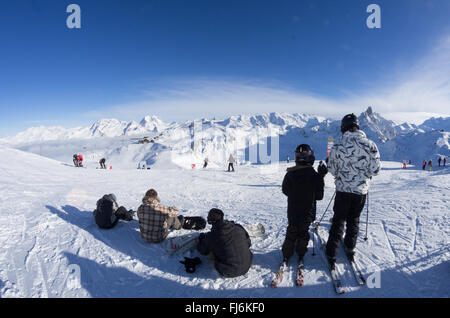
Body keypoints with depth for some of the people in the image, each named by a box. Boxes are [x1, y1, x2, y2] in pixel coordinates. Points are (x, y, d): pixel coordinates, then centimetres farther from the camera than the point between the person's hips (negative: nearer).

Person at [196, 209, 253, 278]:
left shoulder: (211, 237, -14)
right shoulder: (238, 228, -8)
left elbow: (202, 250, 6)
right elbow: (248, 243, 8)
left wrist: (201, 238, 26)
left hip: (228, 272, -3)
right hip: (246, 267, 3)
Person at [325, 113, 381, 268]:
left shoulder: (337, 147, -15)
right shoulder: (370, 145, -11)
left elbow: (332, 170, -4)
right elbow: (375, 170, -6)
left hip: (343, 189, -1)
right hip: (361, 190, 2)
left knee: (338, 220, 11)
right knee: (354, 219, 20)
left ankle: (331, 254, 14)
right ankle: (349, 249, 33)